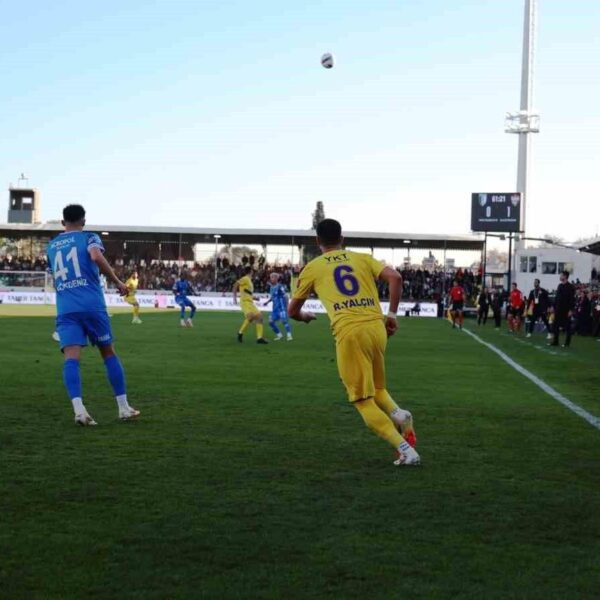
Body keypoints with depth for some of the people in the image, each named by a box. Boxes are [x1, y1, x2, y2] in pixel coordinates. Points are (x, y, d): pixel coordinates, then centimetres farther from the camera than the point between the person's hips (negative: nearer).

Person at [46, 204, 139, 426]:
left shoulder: (51, 246, 22)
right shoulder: (89, 237, 7)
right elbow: (96, 257, -16)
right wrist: (117, 282, -8)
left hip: (65, 309, 2)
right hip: (92, 306, -2)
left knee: (71, 358, -11)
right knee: (108, 353, 12)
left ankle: (78, 409, -31)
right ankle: (124, 408, 14)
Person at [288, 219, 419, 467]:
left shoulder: (312, 268, 14)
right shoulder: (362, 258, 18)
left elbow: (292, 310, 22)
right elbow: (395, 277, 2)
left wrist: (305, 316, 45)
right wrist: (392, 314, 9)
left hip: (349, 332, -3)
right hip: (377, 327, 4)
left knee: (364, 402, 4)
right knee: (377, 389, 25)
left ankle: (406, 450, -10)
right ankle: (398, 414, -7)